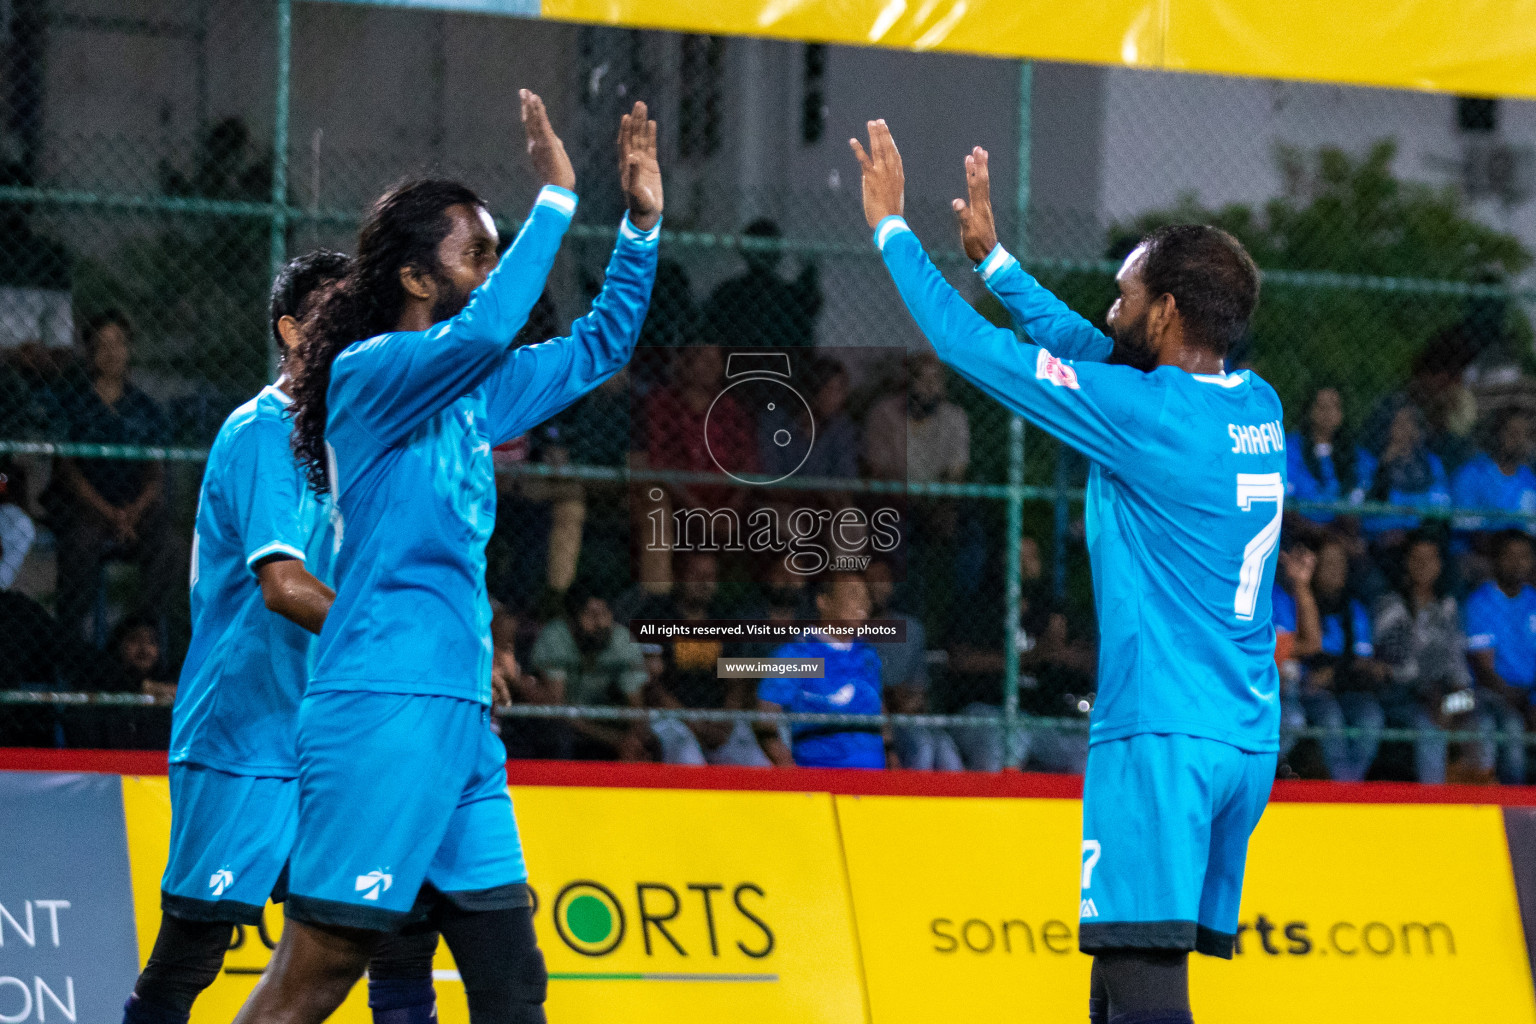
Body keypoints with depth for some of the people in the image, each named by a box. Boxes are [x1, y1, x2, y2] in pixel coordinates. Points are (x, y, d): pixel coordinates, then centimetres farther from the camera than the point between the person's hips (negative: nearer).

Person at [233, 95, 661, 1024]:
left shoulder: (475, 389, 17)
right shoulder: (368, 371, -8)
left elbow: (597, 350, 28)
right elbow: (483, 332, -26)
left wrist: (643, 223, 17)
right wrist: (556, 200, -20)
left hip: (461, 718, 9)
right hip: (381, 712, -9)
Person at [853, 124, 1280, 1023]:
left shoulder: (1145, 412, -12)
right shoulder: (1258, 408, 10)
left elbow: (971, 346, -5)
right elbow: (1093, 352, 25)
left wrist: (893, 226, 7)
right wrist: (993, 256, 32)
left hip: (1163, 736, -8)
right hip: (1248, 738, 8)